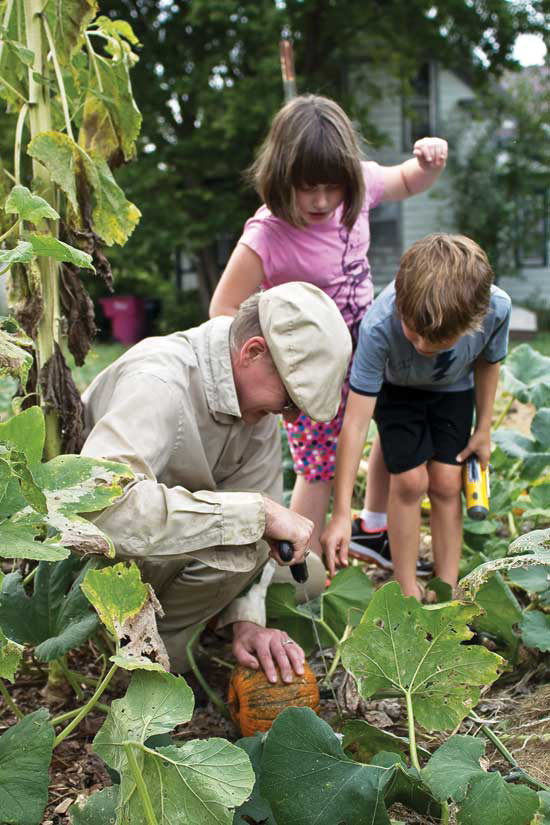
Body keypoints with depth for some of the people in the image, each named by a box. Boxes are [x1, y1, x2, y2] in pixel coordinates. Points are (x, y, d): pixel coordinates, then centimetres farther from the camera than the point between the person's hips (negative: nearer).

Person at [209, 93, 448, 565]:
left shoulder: (358, 186, -13)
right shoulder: (267, 237, -29)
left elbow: (406, 184, 10)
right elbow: (224, 310, -22)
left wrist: (430, 162, -12)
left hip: (365, 344, 7)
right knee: (320, 468, -2)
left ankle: (375, 529, 38)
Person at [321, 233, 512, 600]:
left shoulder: (497, 308, -37)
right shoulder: (379, 326, -43)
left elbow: (487, 363, -11)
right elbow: (356, 421, -39)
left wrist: (484, 428, -1)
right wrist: (342, 513, -39)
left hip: (453, 390, 2)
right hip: (396, 388, -2)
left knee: (446, 483, -2)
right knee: (409, 481, -9)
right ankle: (408, 593, 6)